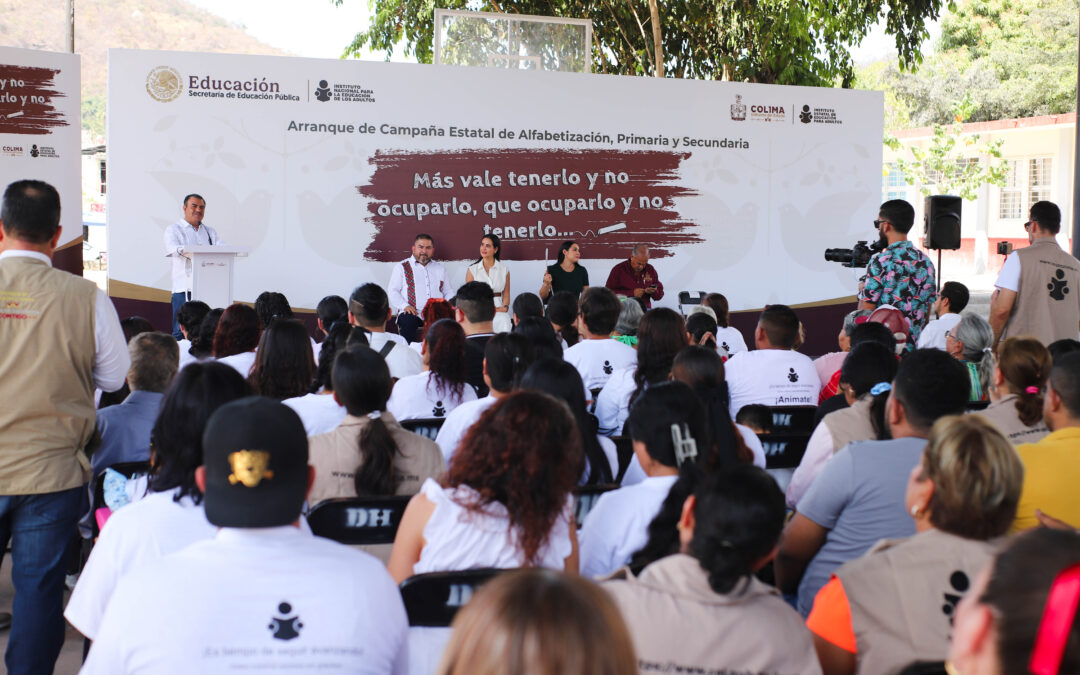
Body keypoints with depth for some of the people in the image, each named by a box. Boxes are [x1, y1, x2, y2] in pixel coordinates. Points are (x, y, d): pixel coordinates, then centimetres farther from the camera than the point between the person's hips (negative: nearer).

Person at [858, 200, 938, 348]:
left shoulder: (880, 261, -11)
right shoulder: (925, 261, 9)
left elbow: (865, 310, -10)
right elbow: (928, 311, 14)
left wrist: (862, 290, 8)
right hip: (916, 344, 6)